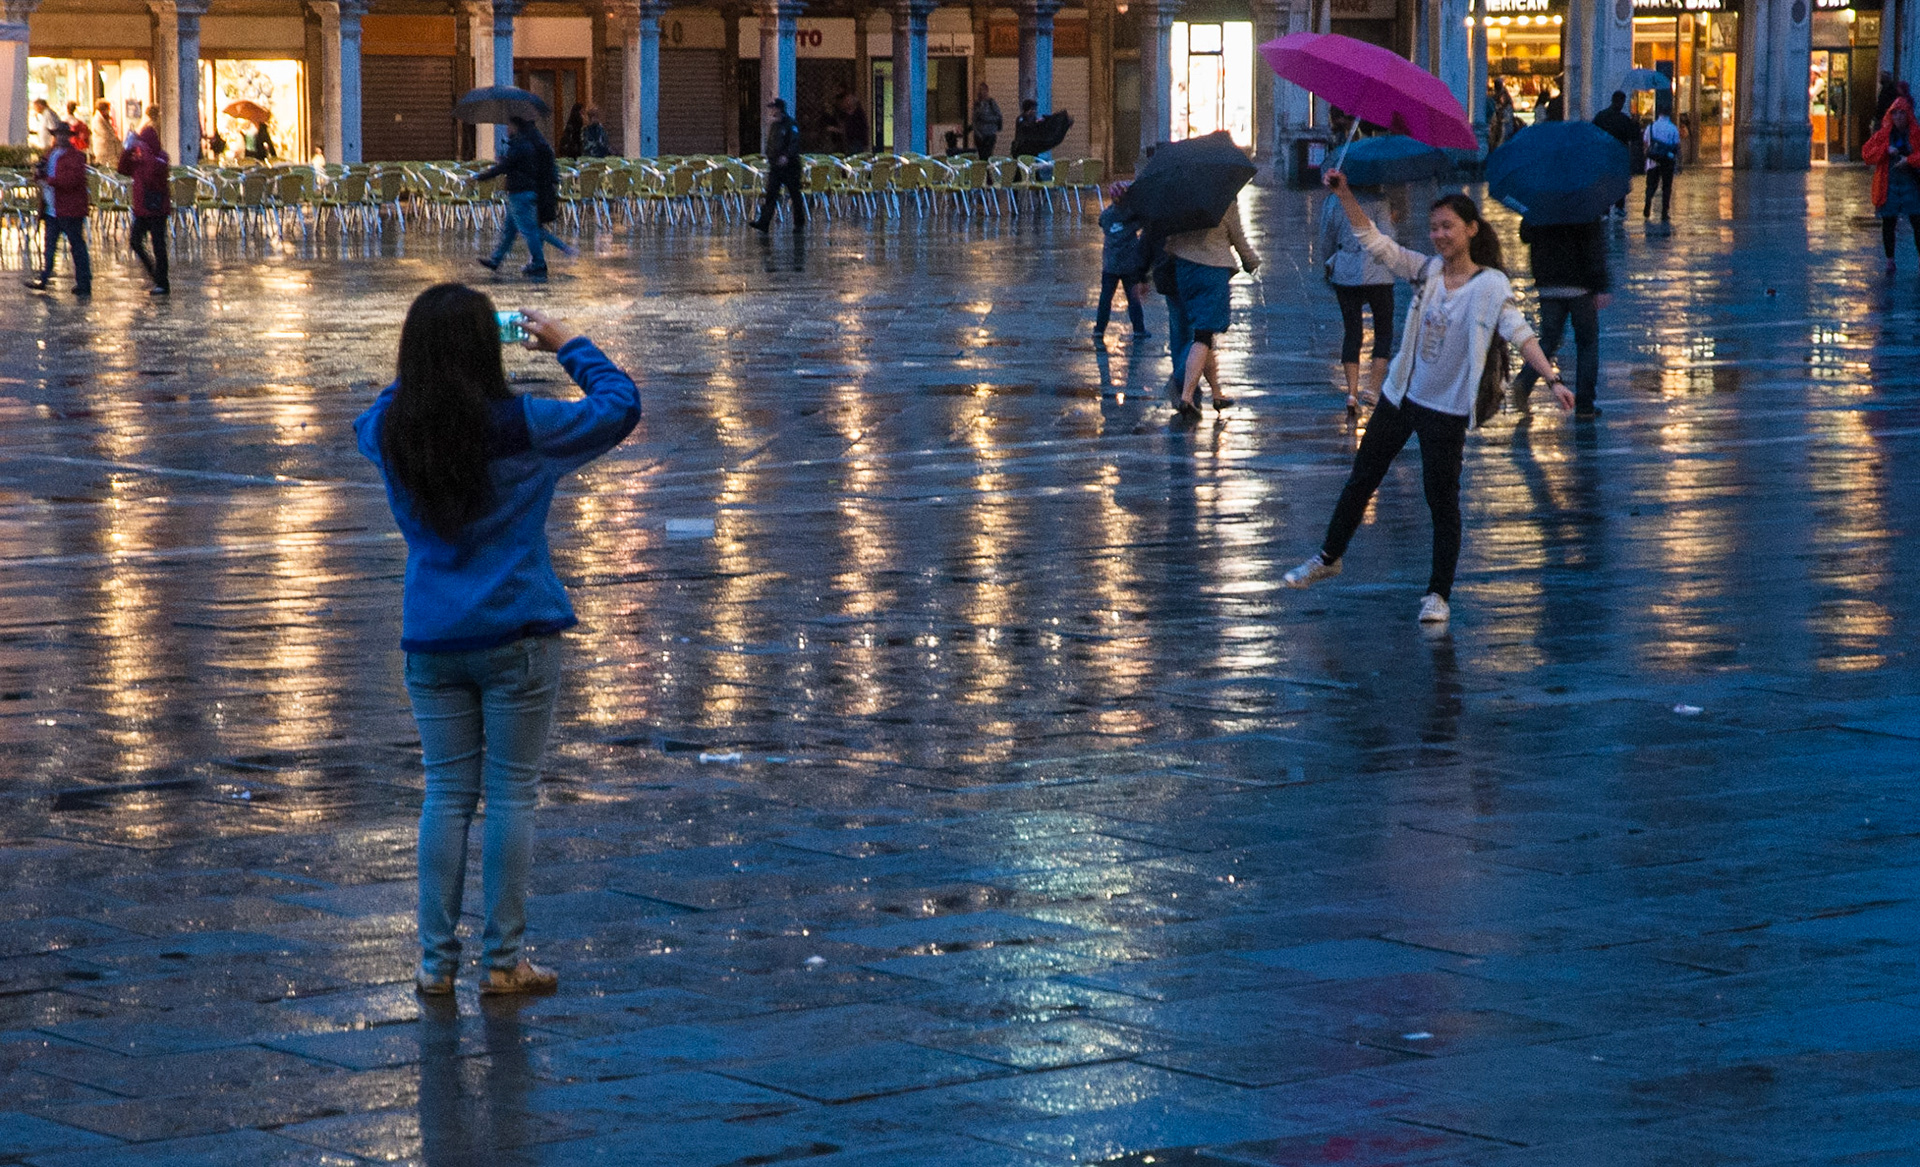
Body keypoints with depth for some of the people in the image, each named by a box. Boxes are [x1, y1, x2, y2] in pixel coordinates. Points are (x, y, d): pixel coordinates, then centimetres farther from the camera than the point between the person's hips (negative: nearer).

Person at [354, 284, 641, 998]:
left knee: (445, 796, 9)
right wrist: (567, 344, 9)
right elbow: (619, 405, -3)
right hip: (516, 637, -4)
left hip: (431, 643, 4)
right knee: (511, 794, 3)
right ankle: (503, 960, 7)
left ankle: (436, 961, 10)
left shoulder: (390, 433, -3)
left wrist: (429, 359, 20)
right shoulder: (520, 427, -14)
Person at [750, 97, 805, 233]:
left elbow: (794, 143, -17)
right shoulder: (772, 126, 14)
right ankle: (763, 224, -14)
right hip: (775, 166, 6)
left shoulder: (791, 124, -8)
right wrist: (769, 159, 15)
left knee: (795, 195, 5)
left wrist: (786, 156, -30)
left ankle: (799, 223, 16)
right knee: (771, 195, -5)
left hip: (790, 165, -6)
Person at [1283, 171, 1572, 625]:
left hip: (1447, 409, -5)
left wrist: (1553, 379, -32)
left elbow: (1520, 334, -21)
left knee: (1443, 502, -1)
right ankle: (1329, 557, 35)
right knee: (1361, 479, 17)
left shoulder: (1490, 286, -13)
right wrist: (1345, 195, -10)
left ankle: (1438, 594, 11)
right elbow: (1374, 241, 0)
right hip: (1401, 396, 5)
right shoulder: (1427, 271, 0)